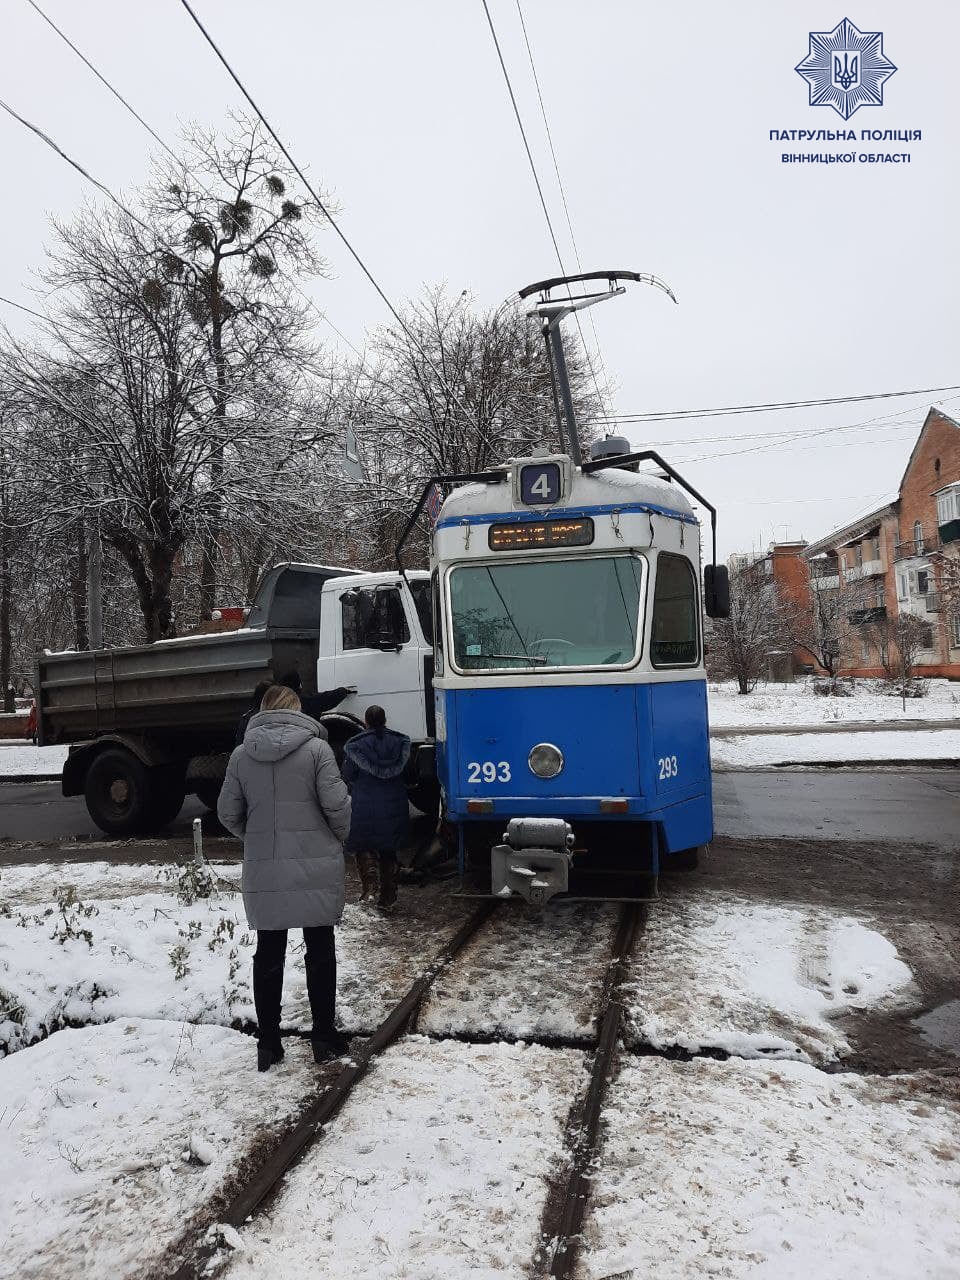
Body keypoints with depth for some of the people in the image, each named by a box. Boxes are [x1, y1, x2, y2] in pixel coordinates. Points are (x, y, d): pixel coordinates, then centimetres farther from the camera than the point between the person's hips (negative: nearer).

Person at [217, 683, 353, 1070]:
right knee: (320, 951, 11)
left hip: (263, 872, 3)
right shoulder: (316, 748, -9)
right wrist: (340, 836, 8)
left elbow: (228, 813, 3)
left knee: (268, 954, 13)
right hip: (316, 867, -2)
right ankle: (324, 1038, 20)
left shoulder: (241, 755, 1)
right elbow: (337, 805, -12)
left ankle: (268, 1044, 19)